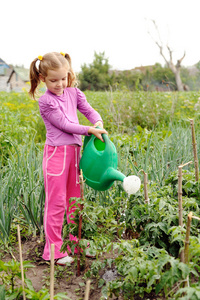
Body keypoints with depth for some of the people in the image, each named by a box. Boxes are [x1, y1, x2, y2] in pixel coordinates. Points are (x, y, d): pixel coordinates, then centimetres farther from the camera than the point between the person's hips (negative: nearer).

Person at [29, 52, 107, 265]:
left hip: (74, 151, 6)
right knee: (56, 201, -2)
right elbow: (64, 124, -12)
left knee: (75, 199, 14)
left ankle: (77, 242, 28)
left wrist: (99, 122, -13)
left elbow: (90, 111, 9)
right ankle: (54, 249, 9)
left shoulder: (74, 93, 9)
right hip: (56, 152, -6)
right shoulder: (45, 100, -9)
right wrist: (90, 130, -15)